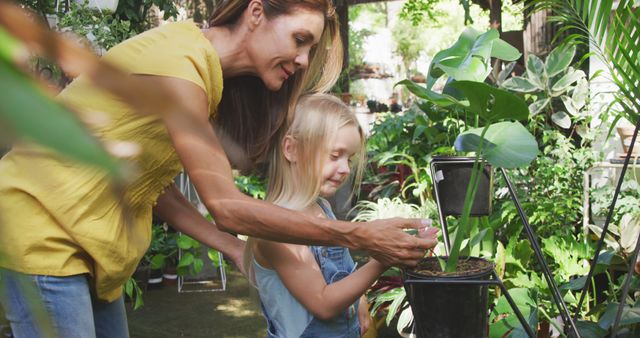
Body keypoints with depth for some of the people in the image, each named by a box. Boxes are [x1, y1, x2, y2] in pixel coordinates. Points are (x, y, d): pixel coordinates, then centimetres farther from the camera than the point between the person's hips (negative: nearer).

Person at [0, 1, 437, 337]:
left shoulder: (199, 67, 6)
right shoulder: (175, 64, -22)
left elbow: (155, 186, 6)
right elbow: (226, 207, -24)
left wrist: (237, 250, 0)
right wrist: (360, 237, -23)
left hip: (88, 243, 9)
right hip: (43, 232, -9)